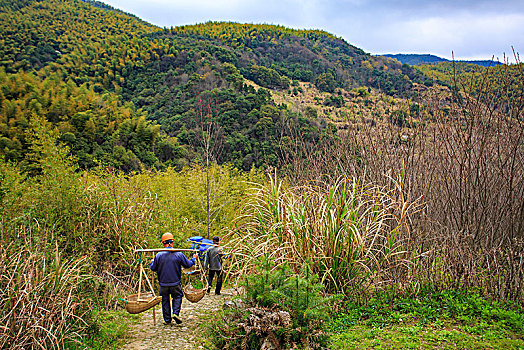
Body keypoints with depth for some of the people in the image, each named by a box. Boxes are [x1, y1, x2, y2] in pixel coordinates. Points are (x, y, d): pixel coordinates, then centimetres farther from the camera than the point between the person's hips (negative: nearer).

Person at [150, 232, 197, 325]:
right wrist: (194, 258, 23)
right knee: (177, 297, 18)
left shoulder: (159, 255, -9)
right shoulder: (179, 254, -9)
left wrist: (152, 262, 25)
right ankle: (176, 313, -2)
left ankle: (167, 319, 18)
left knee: (165, 300, 14)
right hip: (175, 283, 0)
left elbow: (153, 268, 2)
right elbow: (188, 264, 3)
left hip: (163, 284, 1)